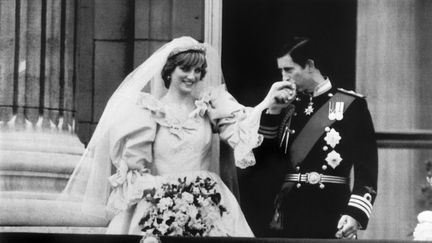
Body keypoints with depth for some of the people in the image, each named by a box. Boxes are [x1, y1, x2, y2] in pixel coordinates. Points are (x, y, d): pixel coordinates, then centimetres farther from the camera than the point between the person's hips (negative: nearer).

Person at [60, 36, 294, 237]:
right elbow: (135, 168, -1)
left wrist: (268, 102, -25)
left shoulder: (209, 105, 6)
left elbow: (239, 129, -11)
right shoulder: (150, 112, 0)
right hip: (160, 206, -2)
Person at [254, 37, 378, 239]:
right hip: (289, 213, 4)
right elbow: (261, 154, 10)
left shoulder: (350, 104, -2)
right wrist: (273, 109, 1)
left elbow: (367, 167, -7)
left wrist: (355, 214, -18)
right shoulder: (289, 106, 13)